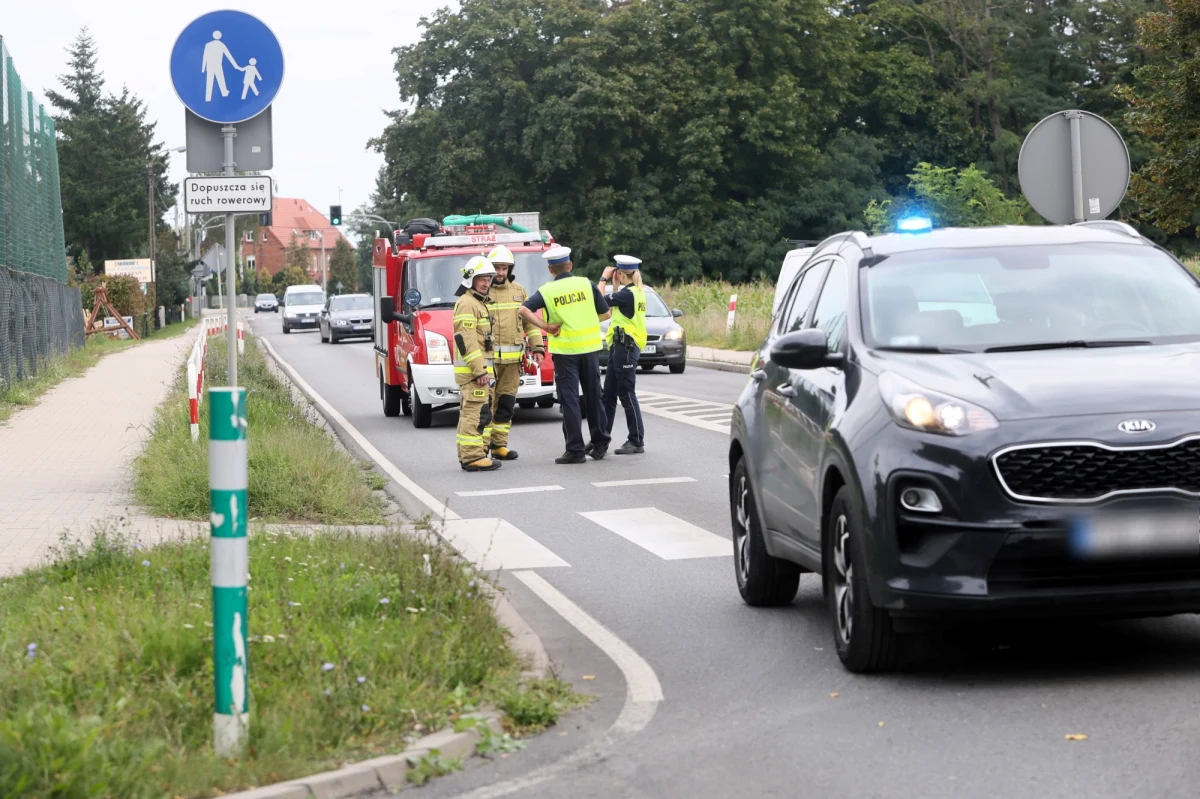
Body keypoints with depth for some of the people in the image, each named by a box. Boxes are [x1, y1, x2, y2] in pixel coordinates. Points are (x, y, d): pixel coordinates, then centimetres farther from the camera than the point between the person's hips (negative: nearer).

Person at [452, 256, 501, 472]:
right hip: (473, 369, -11)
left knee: (469, 413, 13)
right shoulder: (467, 304, -13)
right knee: (476, 413, -14)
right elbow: (466, 341, -20)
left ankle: (467, 456, 17)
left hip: (479, 368, 11)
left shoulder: (480, 303, 21)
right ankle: (473, 457, -16)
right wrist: (480, 370, -23)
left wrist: (486, 368, 24)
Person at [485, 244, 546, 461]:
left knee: (506, 403, 7)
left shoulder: (519, 291, 13)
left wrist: (537, 347, 11)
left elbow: (530, 321, 18)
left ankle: (499, 445, 13)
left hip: (512, 358, 5)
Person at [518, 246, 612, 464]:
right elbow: (605, 313, 4)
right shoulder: (586, 284, 0)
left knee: (569, 399, 1)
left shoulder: (546, 291, -4)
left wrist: (545, 326, -11)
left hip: (564, 350, -2)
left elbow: (524, 310, -17)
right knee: (594, 397, 14)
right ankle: (600, 444, 23)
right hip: (589, 347, 2)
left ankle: (575, 450, -3)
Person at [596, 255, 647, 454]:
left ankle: (637, 442, 0)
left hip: (625, 348, -10)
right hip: (620, 348, 10)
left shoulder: (627, 294, -18)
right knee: (608, 395, 13)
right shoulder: (636, 292, 11)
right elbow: (615, 303, 20)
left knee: (627, 395, -5)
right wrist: (615, 284, 15)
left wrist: (603, 278, -6)